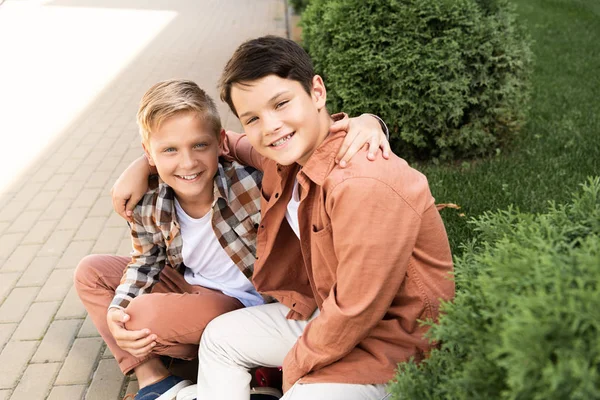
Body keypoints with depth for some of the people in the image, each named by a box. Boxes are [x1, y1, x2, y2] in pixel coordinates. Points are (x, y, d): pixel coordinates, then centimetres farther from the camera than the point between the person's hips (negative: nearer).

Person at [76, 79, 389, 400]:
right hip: (190, 289, 7)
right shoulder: (148, 208, -15)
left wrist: (365, 123, -46)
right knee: (91, 272, 4)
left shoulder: (252, 182, -30)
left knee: (146, 315, -28)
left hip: (245, 301, -6)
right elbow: (146, 262, 5)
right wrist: (117, 310, -11)